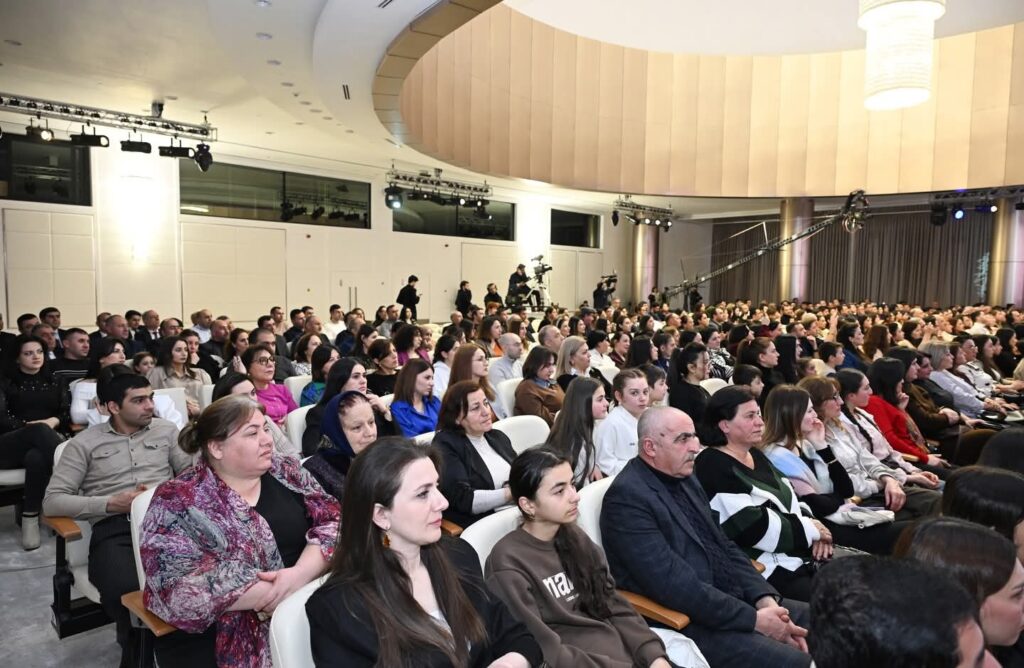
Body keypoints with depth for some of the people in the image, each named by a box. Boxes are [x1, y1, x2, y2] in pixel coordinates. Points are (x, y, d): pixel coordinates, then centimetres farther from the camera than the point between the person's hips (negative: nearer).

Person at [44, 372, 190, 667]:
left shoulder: (165, 430, 17)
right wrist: (111, 503, -8)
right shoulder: (85, 442, 11)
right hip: (113, 529, -1)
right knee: (125, 589, -34)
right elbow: (52, 501, 5)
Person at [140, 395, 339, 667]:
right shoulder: (177, 501, -6)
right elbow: (179, 588, -16)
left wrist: (302, 573, -18)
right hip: (222, 640, -4)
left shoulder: (286, 471, 6)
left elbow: (333, 521, 0)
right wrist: (276, 590, -20)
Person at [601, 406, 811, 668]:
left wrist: (765, 598, -4)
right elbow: (673, 584, -25)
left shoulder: (684, 478, 8)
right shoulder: (627, 497, -20)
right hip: (689, 623, -9)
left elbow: (724, 546, 11)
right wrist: (753, 619, -19)